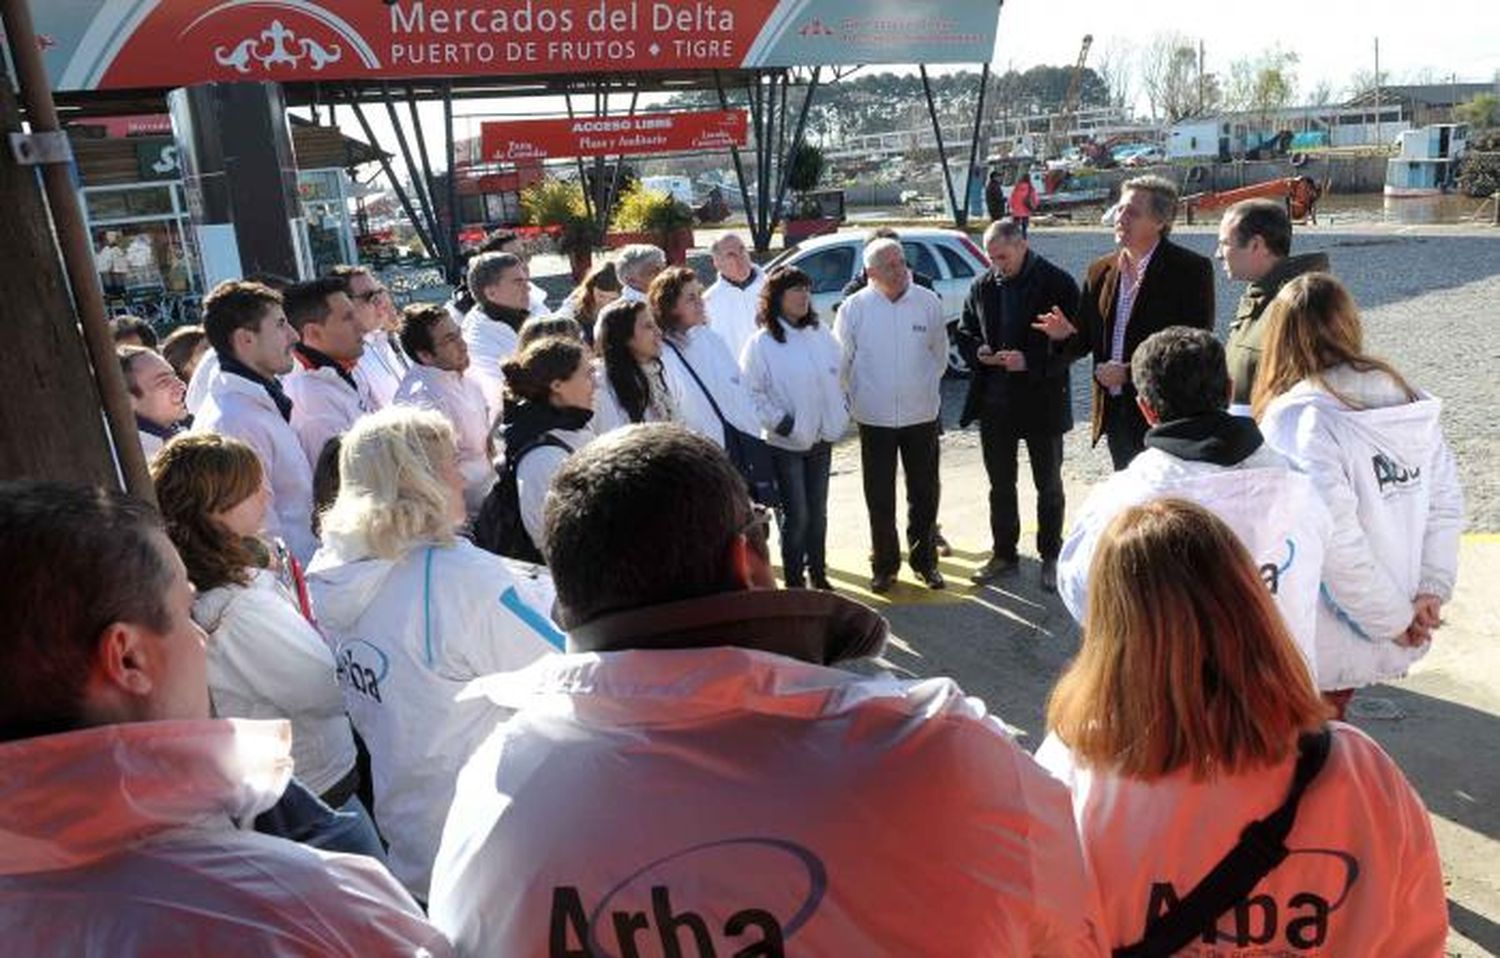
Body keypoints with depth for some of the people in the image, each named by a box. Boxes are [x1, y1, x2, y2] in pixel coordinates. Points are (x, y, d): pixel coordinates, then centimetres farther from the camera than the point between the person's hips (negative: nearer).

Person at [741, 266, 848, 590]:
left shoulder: (820, 333, 6)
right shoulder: (761, 343, -11)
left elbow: (838, 375, 15)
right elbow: (752, 392, -12)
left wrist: (841, 415, 7)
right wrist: (779, 421, -16)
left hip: (821, 438, 5)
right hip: (786, 442, -5)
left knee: (818, 512, 14)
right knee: (796, 515, -1)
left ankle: (818, 575, 28)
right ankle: (794, 581, 14)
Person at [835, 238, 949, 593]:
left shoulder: (928, 302, -3)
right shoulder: (854, 307, -7)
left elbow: (940, 354, 10)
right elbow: (841, 361, 3)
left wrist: (925, 387, 11)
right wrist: (857, 395, 6)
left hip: (921, 414, 1)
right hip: (874, 417, -1)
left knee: (924, 494, 11)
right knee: (879, 497, 7)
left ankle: (924, 560, 26)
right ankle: (885, 565, 21)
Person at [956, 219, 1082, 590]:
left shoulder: (1058, 284, -9)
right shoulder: (982, 287, 3)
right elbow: (964, 332, 13)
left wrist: (1031, 362, -22)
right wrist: (977, 351, -9)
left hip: (1042, 401, -4)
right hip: (994, 402, 4)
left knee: (1049, 486, 11)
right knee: (1000, 485, 15)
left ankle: (1050, 557, 24)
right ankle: (1004, 554, 29)